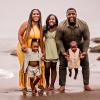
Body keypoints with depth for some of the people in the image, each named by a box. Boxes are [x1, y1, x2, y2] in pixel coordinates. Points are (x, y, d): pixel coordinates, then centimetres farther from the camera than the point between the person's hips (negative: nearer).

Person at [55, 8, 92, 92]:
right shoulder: (61, 26, -26)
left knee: (85, 64, -2)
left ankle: (86, 85, 7)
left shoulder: (83, 25, -24)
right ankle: (62, 85, 5)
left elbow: (87, 39, -13)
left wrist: (84, 51, -17)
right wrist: (63, 52, -18)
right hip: (65, 47, -1)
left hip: (80, 46, 1)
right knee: (62, 65, -4)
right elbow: (58, 39, -14)